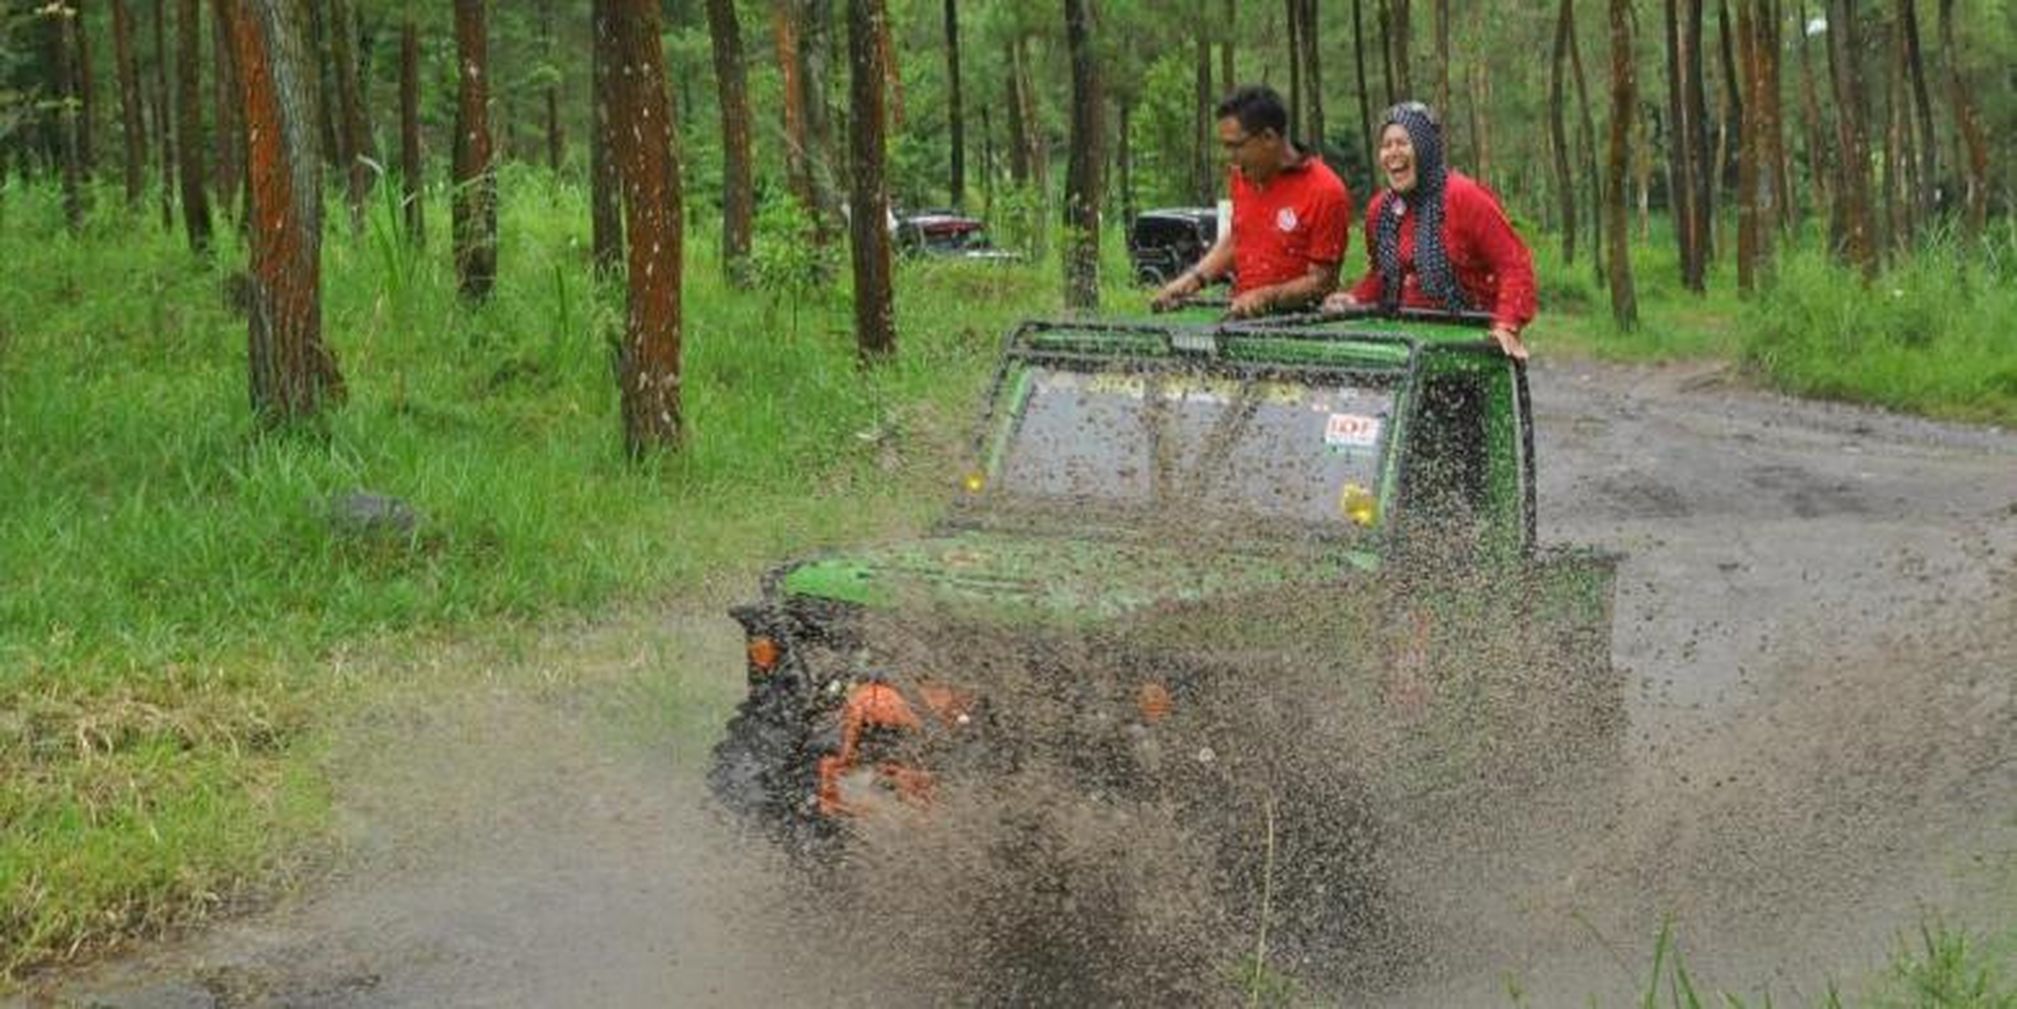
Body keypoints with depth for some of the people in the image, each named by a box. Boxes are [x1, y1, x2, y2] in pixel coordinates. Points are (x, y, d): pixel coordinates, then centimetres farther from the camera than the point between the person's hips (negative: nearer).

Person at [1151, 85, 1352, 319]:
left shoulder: (1326, 192, -12)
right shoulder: (1243, 176, 10)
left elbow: (1321, 282, -10)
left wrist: (1266, 297, -22)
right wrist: (1193, 279, 13)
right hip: (1240, 316, 6)